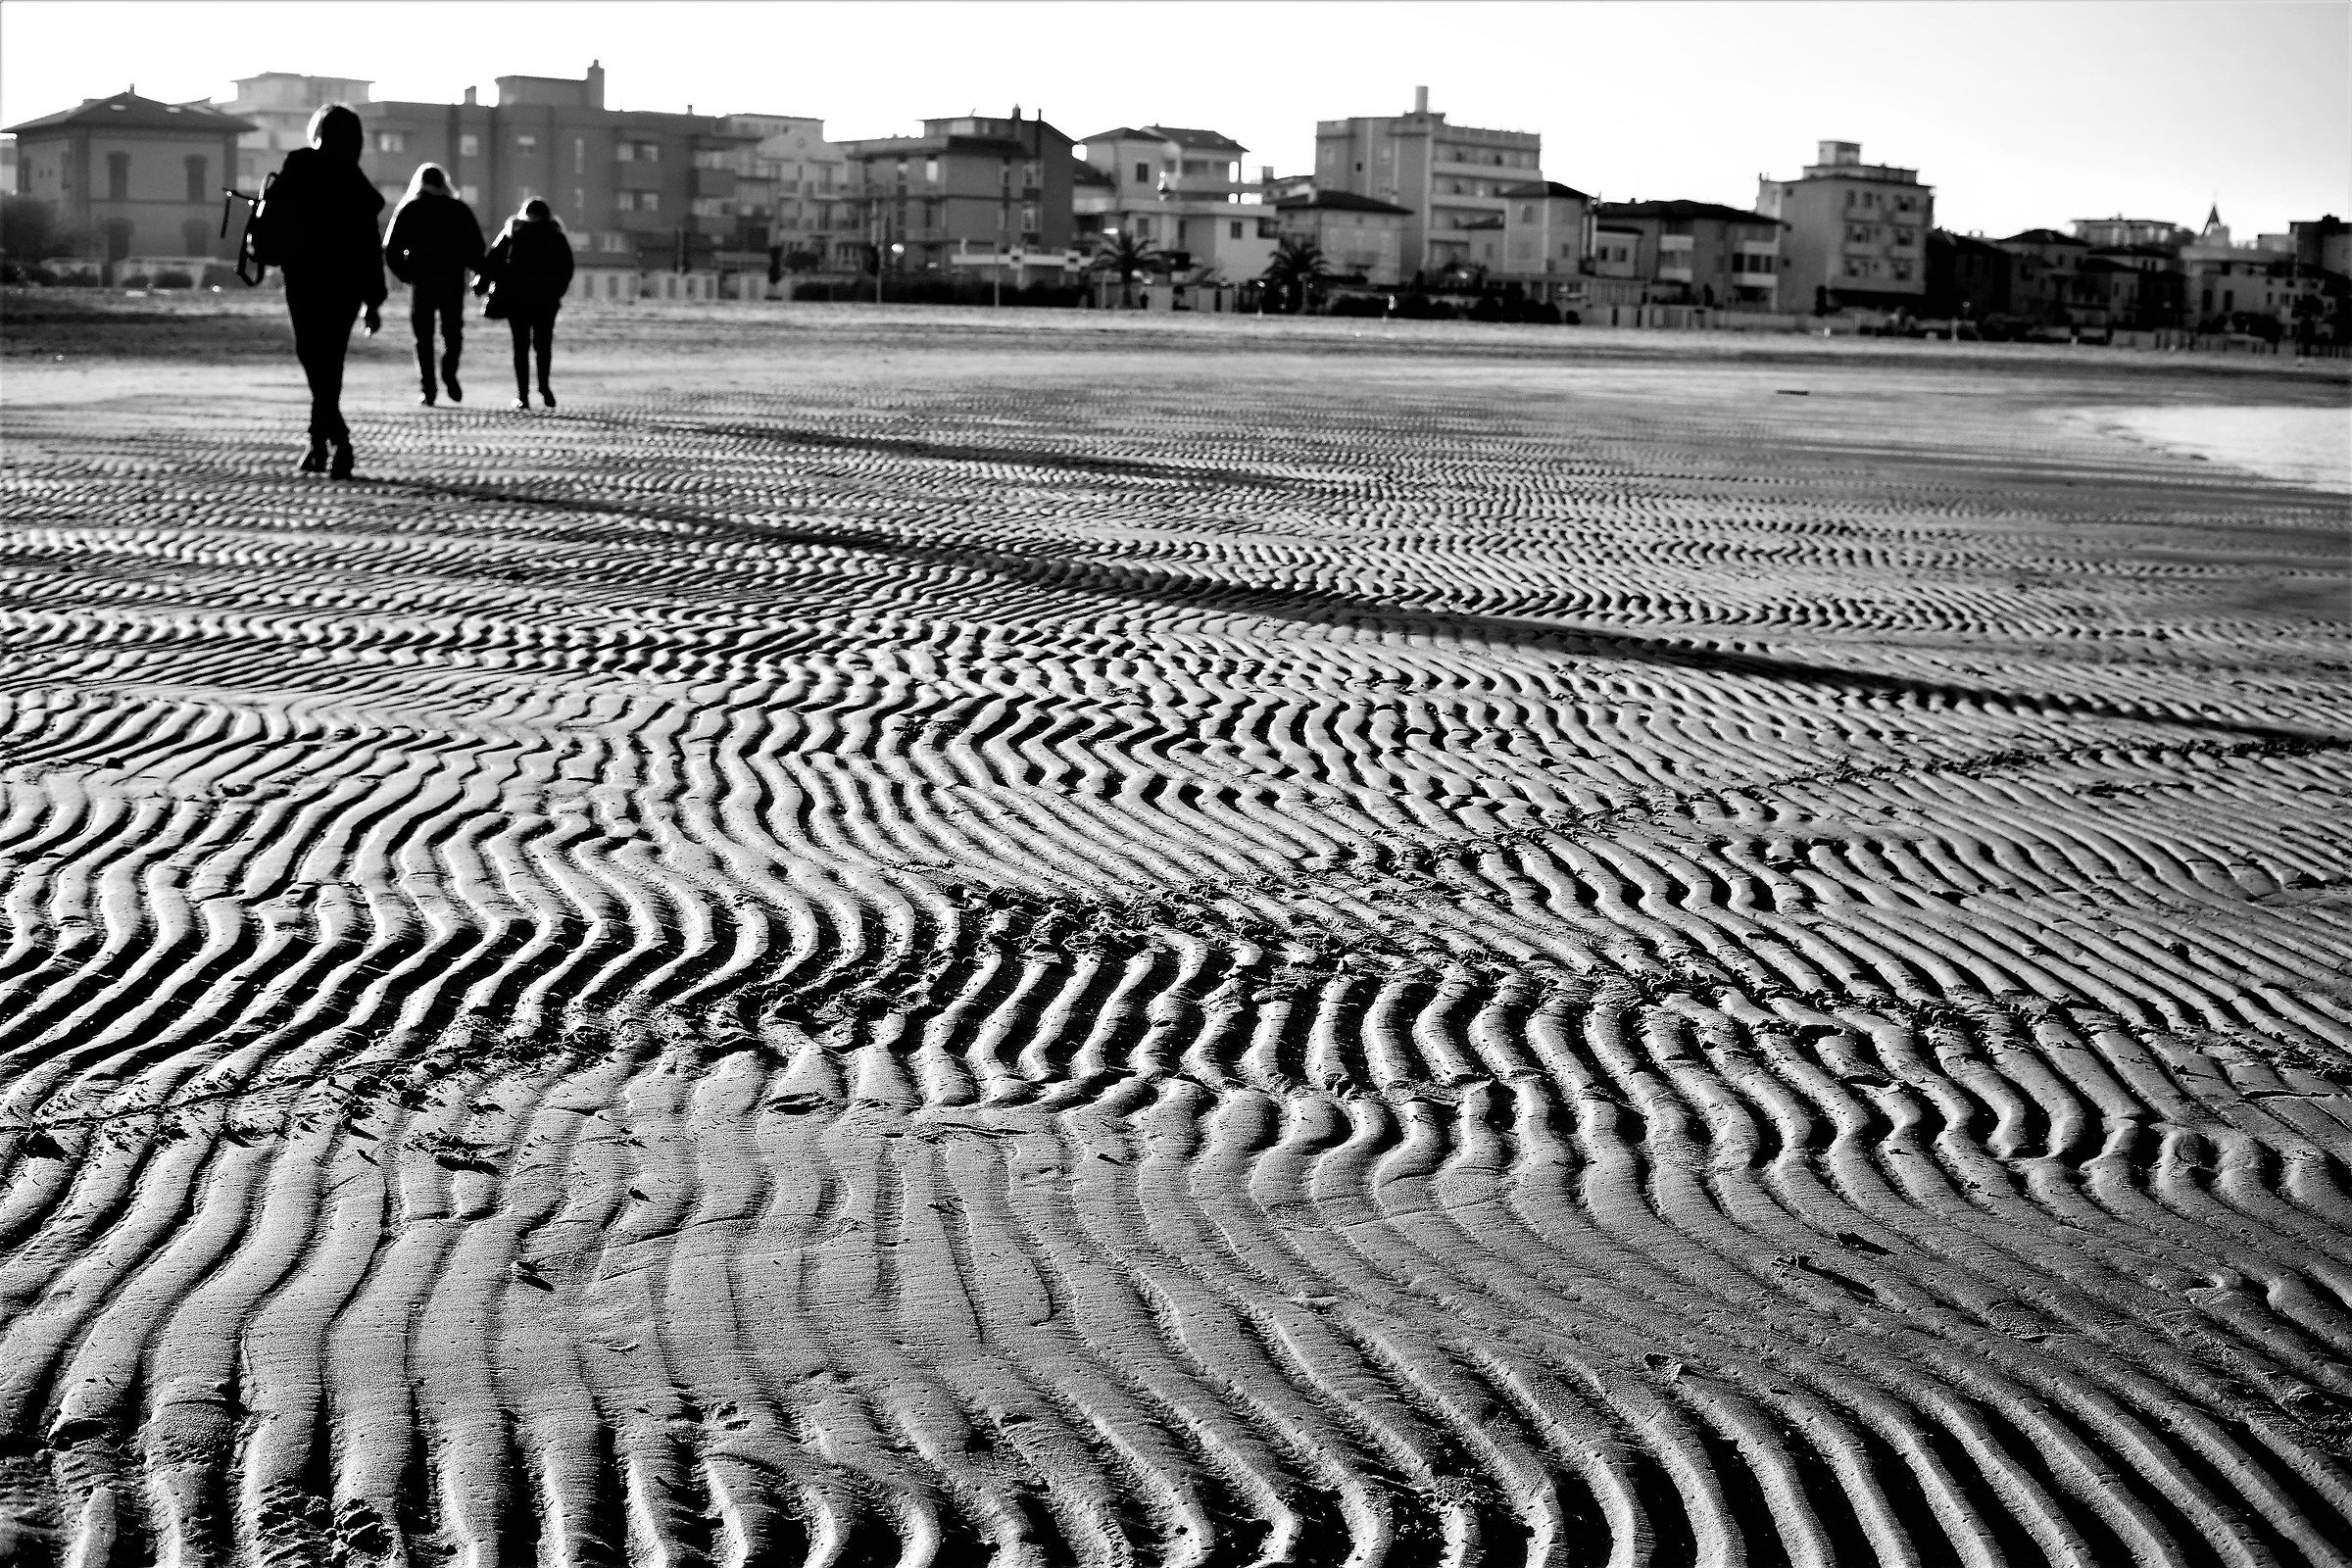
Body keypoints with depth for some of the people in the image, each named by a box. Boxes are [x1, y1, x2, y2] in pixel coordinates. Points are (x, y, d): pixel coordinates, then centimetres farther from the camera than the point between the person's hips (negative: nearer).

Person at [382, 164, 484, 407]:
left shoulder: (408, 210, 4)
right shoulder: (459, 209, 5)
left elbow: (391, 249, 0)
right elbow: (476, 247, -2)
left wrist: (405, 274, 10)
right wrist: (478, 273, 6)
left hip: (421, 280, 0)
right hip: (453, 281, 0)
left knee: (423, 336, 6)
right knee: (453, 332, 10)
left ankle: (428, 389, -2)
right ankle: (449, 372, -16)